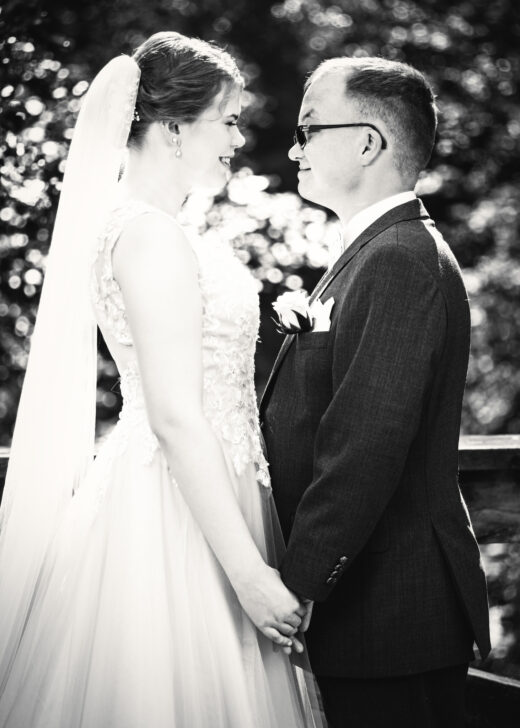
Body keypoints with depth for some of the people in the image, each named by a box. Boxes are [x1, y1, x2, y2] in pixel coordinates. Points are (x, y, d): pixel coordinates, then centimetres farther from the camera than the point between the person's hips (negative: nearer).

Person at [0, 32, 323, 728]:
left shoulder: (140, 224, 12)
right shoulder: (151, 237, -18)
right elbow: (177, 418, -23)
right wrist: (250, 574, -22)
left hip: (197, 494, 10)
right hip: (178, 515, -10)